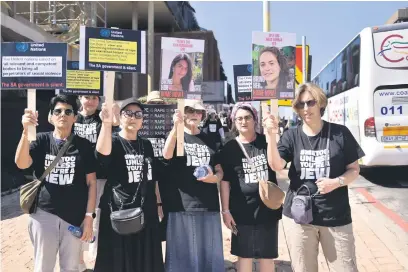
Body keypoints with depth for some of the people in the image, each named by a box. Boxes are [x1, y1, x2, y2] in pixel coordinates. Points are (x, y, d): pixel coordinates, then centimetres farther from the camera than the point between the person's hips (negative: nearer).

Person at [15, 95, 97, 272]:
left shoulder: (84, 145, 0)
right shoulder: (41, 140, 2)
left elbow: (91, 183, 0)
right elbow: (21, 164, -16)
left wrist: (89, 216, -5)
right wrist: (26, 131, -28)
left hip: (75, 217, 0)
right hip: (44, 214, 0)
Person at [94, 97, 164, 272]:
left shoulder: (146, 145, 9)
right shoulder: (113, 141, -6)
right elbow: (102, 153, -31)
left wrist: (158, 204, 14)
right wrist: (107, 123, -44)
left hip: (146, 213, 5)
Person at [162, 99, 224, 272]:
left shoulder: (210, 139, 13)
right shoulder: (176, 135, 4)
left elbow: (220, 170, 16)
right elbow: (166, 155, -18)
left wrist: (214, 177, -7)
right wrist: (176, 126, -30)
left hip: (209, 206, 3)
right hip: (182, 205, -3)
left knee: (210, 254, 9)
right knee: (183, 253, 4)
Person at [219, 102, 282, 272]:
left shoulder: (266, 142, -1)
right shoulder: (230, 148, -3)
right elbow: (225, 181, -2)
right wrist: (225, 210, -5)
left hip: (268, 206, 1)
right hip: (242, 209, 0)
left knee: (267, 255, 12)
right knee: (244, 255, 10)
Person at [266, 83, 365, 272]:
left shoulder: (340, 133, -3)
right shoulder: (291, 136, -1)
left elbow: (354, 169, 3)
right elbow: (277, 166, -14)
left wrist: (337, 182, -17)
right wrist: (271, 134, -26)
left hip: (336, 215, -1)